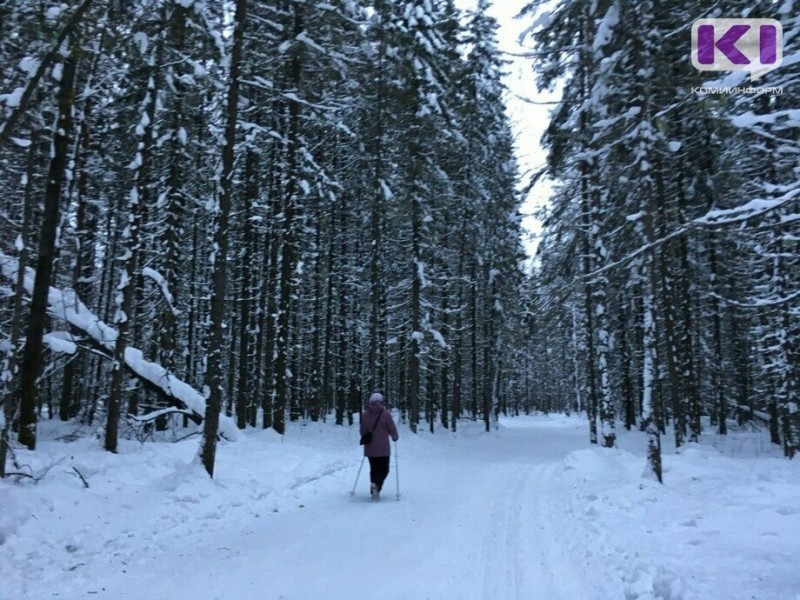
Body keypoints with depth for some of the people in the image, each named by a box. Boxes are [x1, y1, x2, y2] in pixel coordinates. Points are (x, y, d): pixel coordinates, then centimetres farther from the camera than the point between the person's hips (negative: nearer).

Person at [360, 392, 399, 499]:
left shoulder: (364, 415, -1)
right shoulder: (385, 414, -10)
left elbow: (362, 431, 8)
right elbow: (392, 429, -5)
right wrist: (395, 437, 16)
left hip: (370, 448, 4)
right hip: (383, 448, -3)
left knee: (374, 469, 17)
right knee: (384, 469, 5)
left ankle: (374, 490, 17)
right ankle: (376, 484, -21)